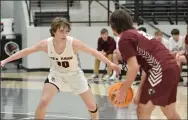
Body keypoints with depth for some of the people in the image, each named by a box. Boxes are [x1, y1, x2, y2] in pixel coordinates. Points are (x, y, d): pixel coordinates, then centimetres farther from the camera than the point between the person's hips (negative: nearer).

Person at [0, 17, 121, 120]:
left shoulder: (74, 43, -32)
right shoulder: (46, 44, -26)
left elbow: (93, 52, -24)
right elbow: (25, 51, -17)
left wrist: (110, 63, -27)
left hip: (74, 73, 0)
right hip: (56, 72, 1)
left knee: (92, 106, 3)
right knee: (44, 101, -17)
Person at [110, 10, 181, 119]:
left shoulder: (124, 39, -4)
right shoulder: (138, 34, 23)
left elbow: (134, 68, -13)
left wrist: (122, 92, -4)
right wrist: (141, 89, 18)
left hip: (162, 70, -9)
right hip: (173, 68, 9)